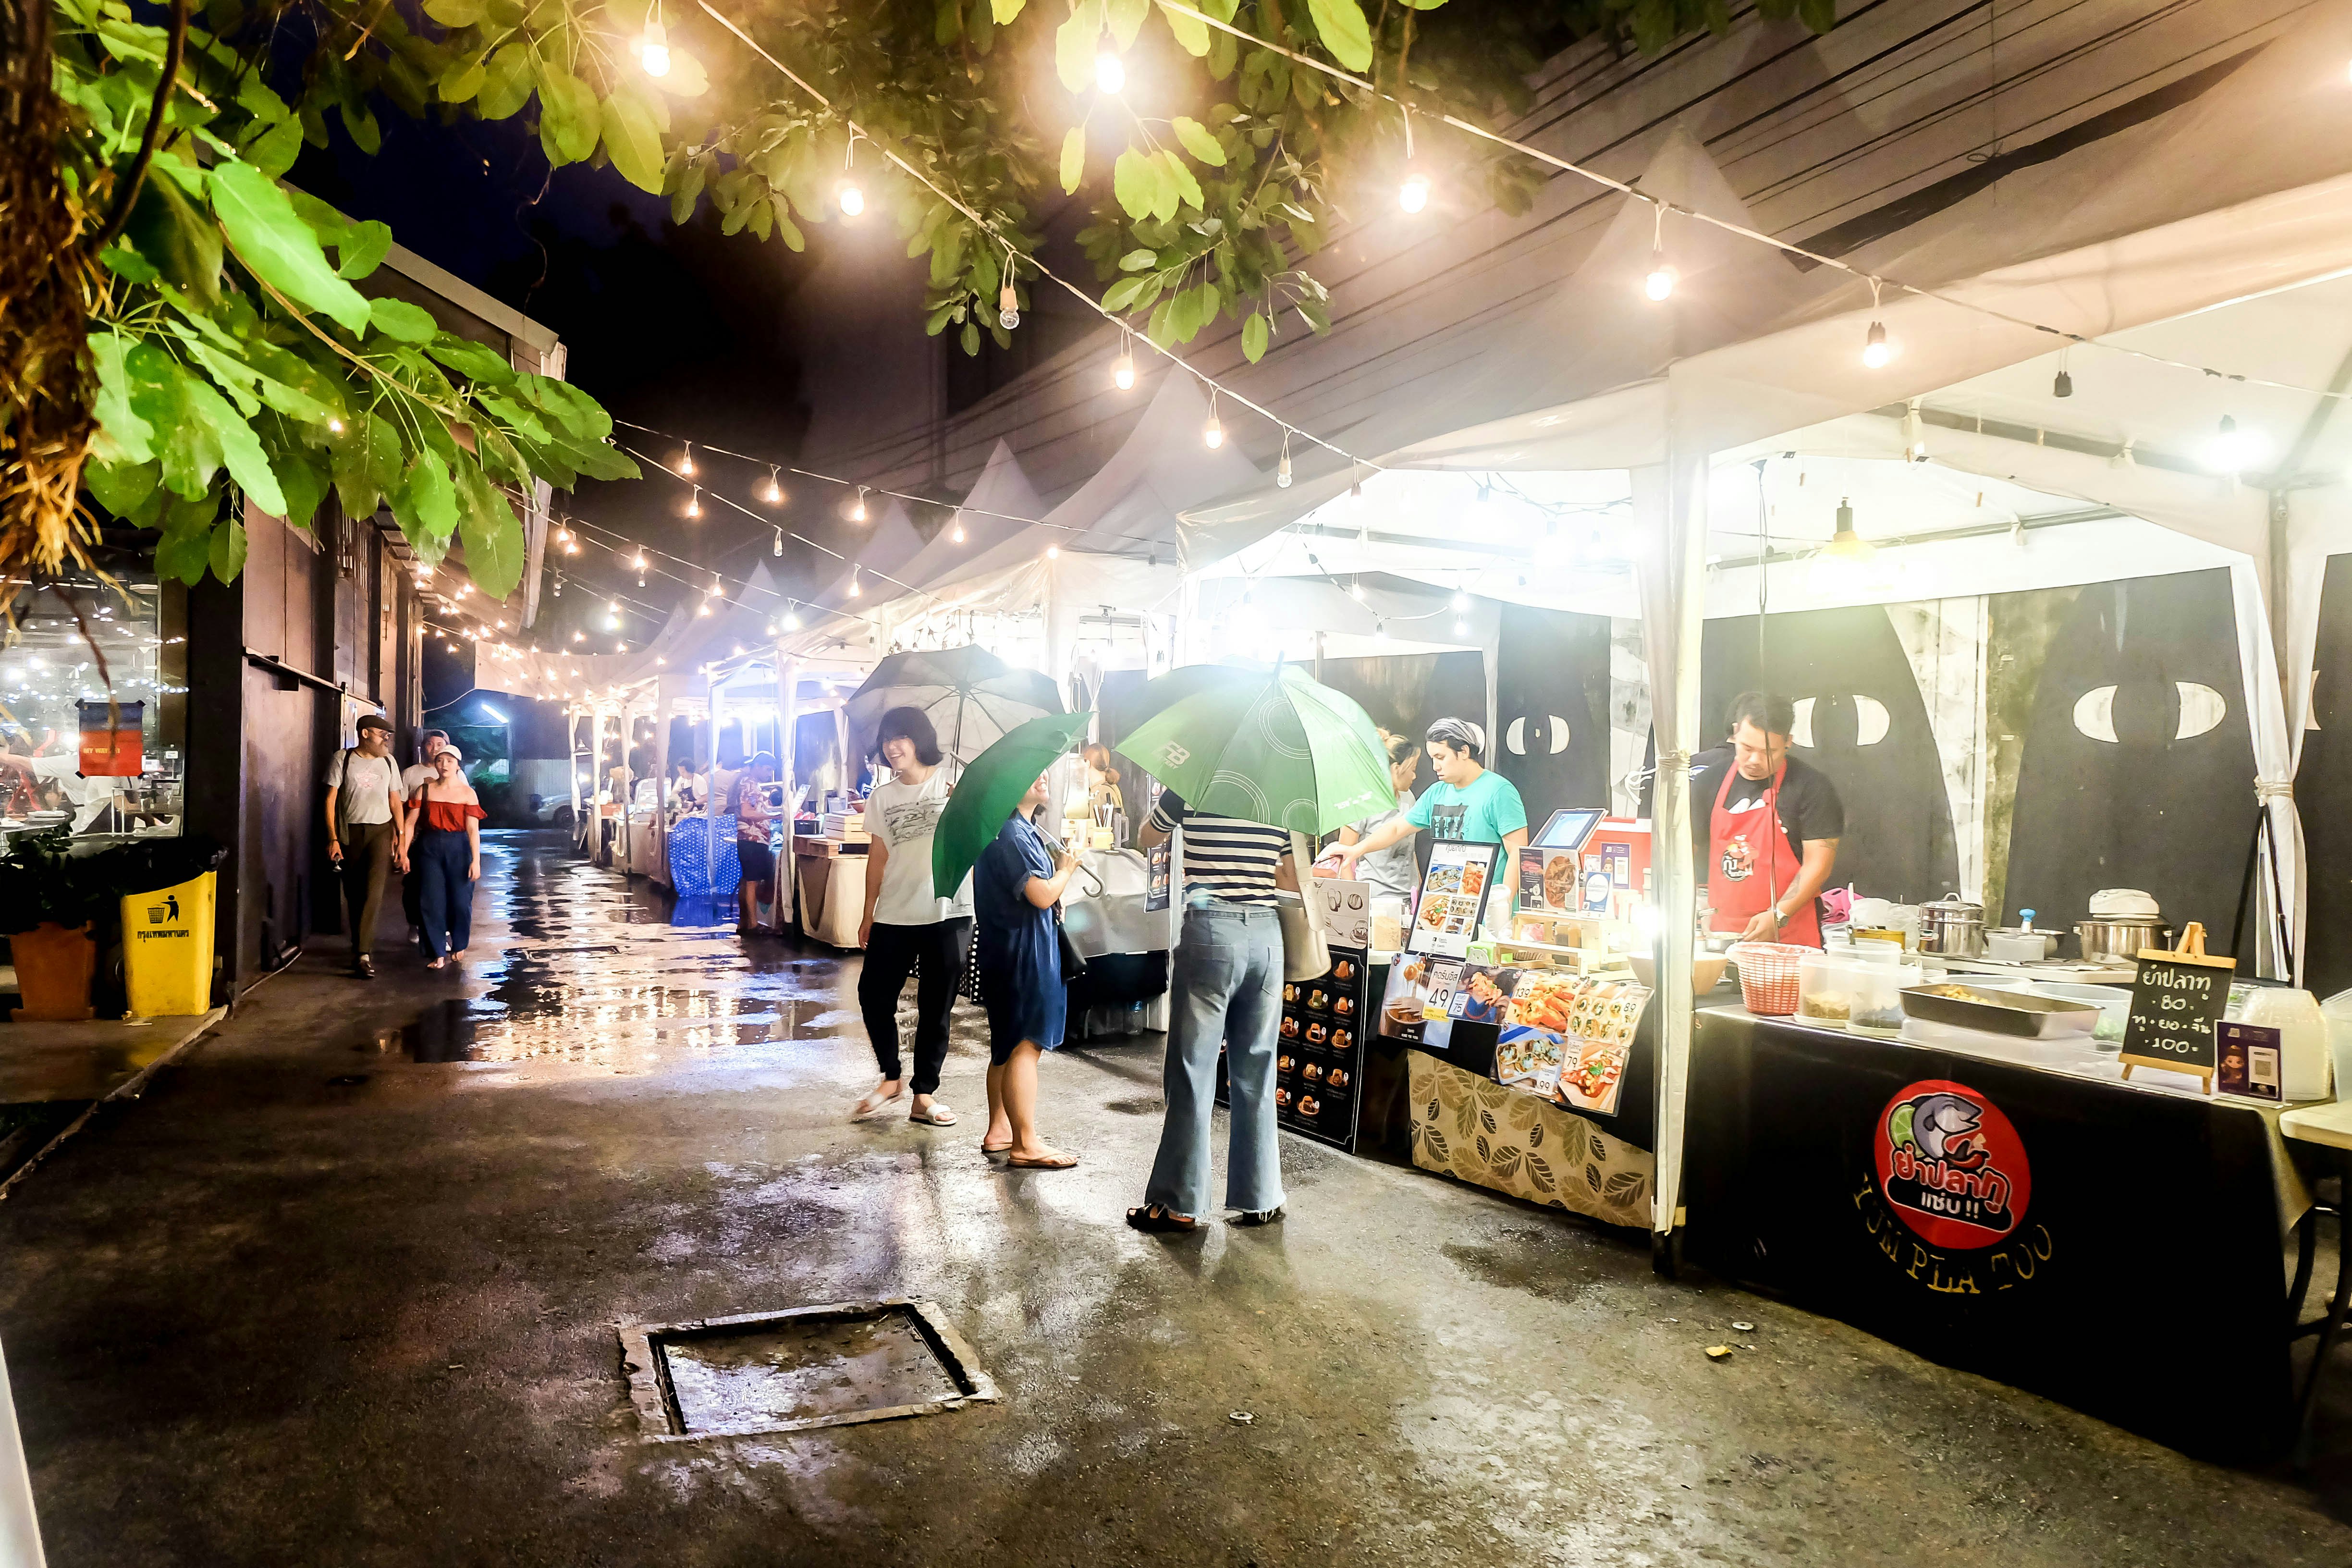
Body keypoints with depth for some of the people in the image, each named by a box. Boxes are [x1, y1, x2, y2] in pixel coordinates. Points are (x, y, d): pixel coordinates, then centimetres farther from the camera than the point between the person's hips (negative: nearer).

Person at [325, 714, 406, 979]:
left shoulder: (388, 763, 10)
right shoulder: (343, 760, 1)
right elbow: (330, 800, -1)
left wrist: (401, 840, 7)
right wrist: (333, 838, -8)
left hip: (381, 830, 1)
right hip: (350, 832, -1)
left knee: (374, 890, -15)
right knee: (354, 894, 5)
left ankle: (362, 954, -18)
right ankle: (360, 949, 17)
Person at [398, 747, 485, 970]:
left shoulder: (467, 793, 2)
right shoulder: (425, 790, 7)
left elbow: (473, 830, -4)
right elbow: (410, 823, 5)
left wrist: (476, 861, -10)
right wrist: (404, 852, -3)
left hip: (459, 850, -1)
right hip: (429, 849, 2)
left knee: (461, 902, 0)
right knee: (432, 902, -1)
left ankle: (458, 947, 22)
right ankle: (440, 955, 5)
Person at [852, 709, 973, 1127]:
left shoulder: (953, 783, 0)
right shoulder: (881, 797, 10)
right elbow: (878, 856, 13)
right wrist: (868, 913, 10)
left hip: (947, 916, -3)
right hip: (894, 917, 3)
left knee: (935, 1009, 4)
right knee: (874, 996, -1)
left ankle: (924, 1096, 14)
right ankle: (890, 1078, 22)